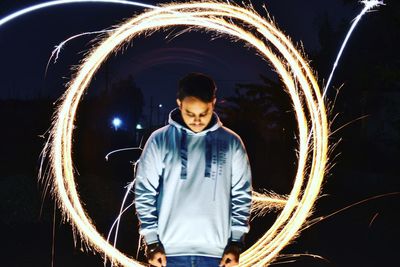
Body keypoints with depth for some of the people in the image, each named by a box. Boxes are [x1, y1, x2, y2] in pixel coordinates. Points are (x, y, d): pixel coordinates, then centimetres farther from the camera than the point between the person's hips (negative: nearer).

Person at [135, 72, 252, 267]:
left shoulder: (231, 143, 2)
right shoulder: (159, 140, -2)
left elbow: (242, 195, 4)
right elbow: (145, 193, 1)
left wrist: (236, 242, 0)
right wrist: (151, 241, -3)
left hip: (215, 250, 1)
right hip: (170, 250, -1)